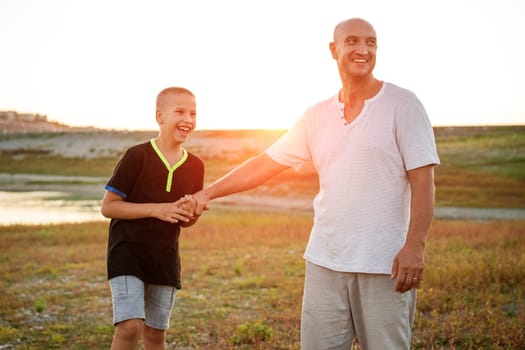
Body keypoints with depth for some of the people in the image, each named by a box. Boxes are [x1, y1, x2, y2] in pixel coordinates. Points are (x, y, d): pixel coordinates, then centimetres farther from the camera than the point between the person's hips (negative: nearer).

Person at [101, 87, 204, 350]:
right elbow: (108, 206, -12)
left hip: (166, 256, 5)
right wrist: (155, 209, -22)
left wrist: (190, 213, -11)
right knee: (130, 327, -18)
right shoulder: (137, 156, -12)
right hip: (128, 249, -5)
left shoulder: (195, 166, 2)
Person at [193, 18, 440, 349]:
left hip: (385, 264, -4)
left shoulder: (402, 104, -2)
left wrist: (415, 246, -17)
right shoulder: (317, 116, 10)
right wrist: (208, 192, 8)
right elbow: (266, 162, 14)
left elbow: (423, 180, -8)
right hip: (324, 261, 4)